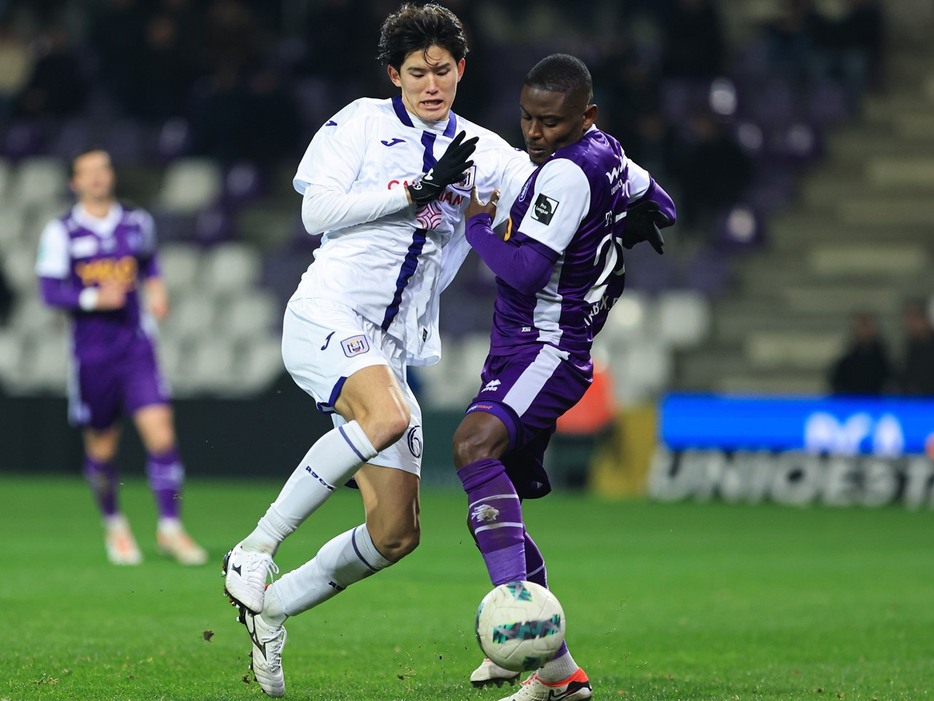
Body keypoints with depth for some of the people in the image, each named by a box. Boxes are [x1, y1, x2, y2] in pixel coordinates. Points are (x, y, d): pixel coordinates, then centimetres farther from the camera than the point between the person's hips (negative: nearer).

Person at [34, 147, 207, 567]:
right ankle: (114, 526, 31)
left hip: (136, 348, 1)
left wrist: (155, 286, 7)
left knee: (161, 434, -13)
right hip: (91, 355, -1)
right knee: (101, 450, 8)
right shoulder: (61, 232, -4)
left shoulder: (138, 223, 6)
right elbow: (50, 291, -8)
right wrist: (94, 299, -21)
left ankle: (170, 528, -6)